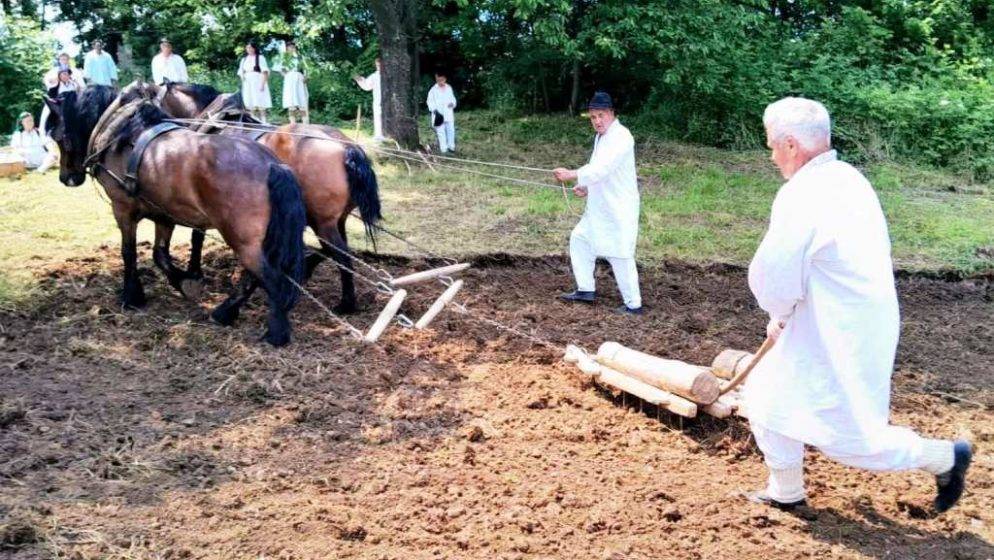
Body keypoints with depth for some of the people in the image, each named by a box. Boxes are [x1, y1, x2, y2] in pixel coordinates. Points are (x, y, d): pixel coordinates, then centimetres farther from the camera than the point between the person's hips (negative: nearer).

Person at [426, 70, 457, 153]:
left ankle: (451, 146, 20)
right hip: (438, 114, -4)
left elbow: (452, 98, 15)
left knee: (451, 130, 7)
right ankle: (443, 149, 1)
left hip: (448, 114, 4)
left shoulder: (449, 88, 8)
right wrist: (434, 110, -19)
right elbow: (430, 101, -3)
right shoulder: (433, 90, -3)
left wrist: (452, 103, -8)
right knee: (441, 132, -3)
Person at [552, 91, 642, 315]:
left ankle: (633, 305, 4)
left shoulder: (621, 137, -18)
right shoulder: (601, 137, 14)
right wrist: (586, 187, 5)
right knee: (579, 239, 17)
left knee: (619, 255, -7)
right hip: (599, 208, 10)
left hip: (619, 209, -10)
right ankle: (586, 290, 27)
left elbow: (603, 168, -30)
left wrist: (572, 175, -38)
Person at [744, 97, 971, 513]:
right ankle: (785, 491, 30)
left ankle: (944, 457, 21)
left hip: (839, 340, -10)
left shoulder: (800, 197, -24)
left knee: (847, 439, 5)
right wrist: (785, 319, 14)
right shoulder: (850, 179, 6)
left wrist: (779, 316, 1)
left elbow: (772, 279, -22)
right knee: (767, 396, 18)